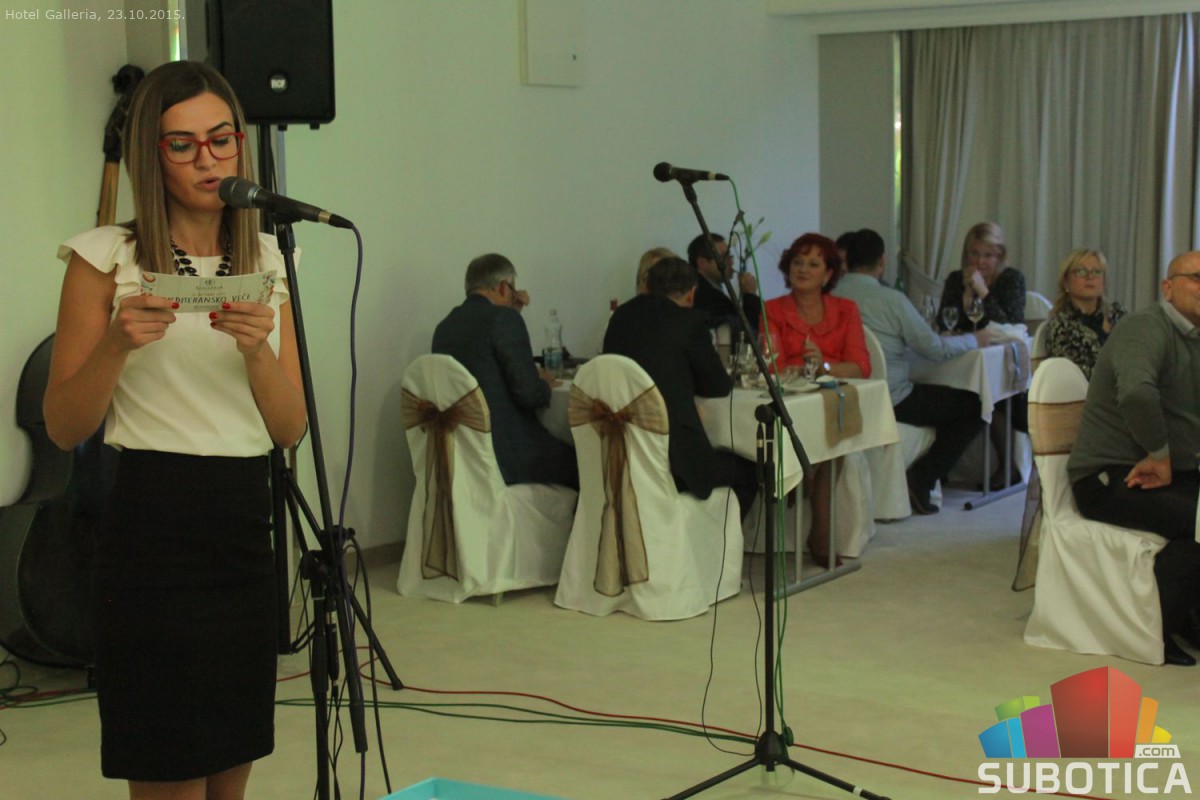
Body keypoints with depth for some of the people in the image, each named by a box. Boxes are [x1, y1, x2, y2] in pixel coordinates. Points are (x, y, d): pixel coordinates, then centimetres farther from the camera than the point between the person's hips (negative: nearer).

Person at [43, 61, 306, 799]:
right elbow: (65, 428, -3)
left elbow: (291, 429, 4)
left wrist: (258, 349, -14)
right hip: (152, 523, -5)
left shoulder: (268, 263, 10)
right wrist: (116, 344, -19)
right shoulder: (107, 259, -3)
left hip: (246, 523, 5)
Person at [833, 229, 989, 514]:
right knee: (974, 406, 4)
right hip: (890, 400, -7)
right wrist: (975, 340, 12)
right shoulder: (890, 299, -14)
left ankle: (919, 478, 18)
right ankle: (921, 479, -1)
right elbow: (935, 349, -7)